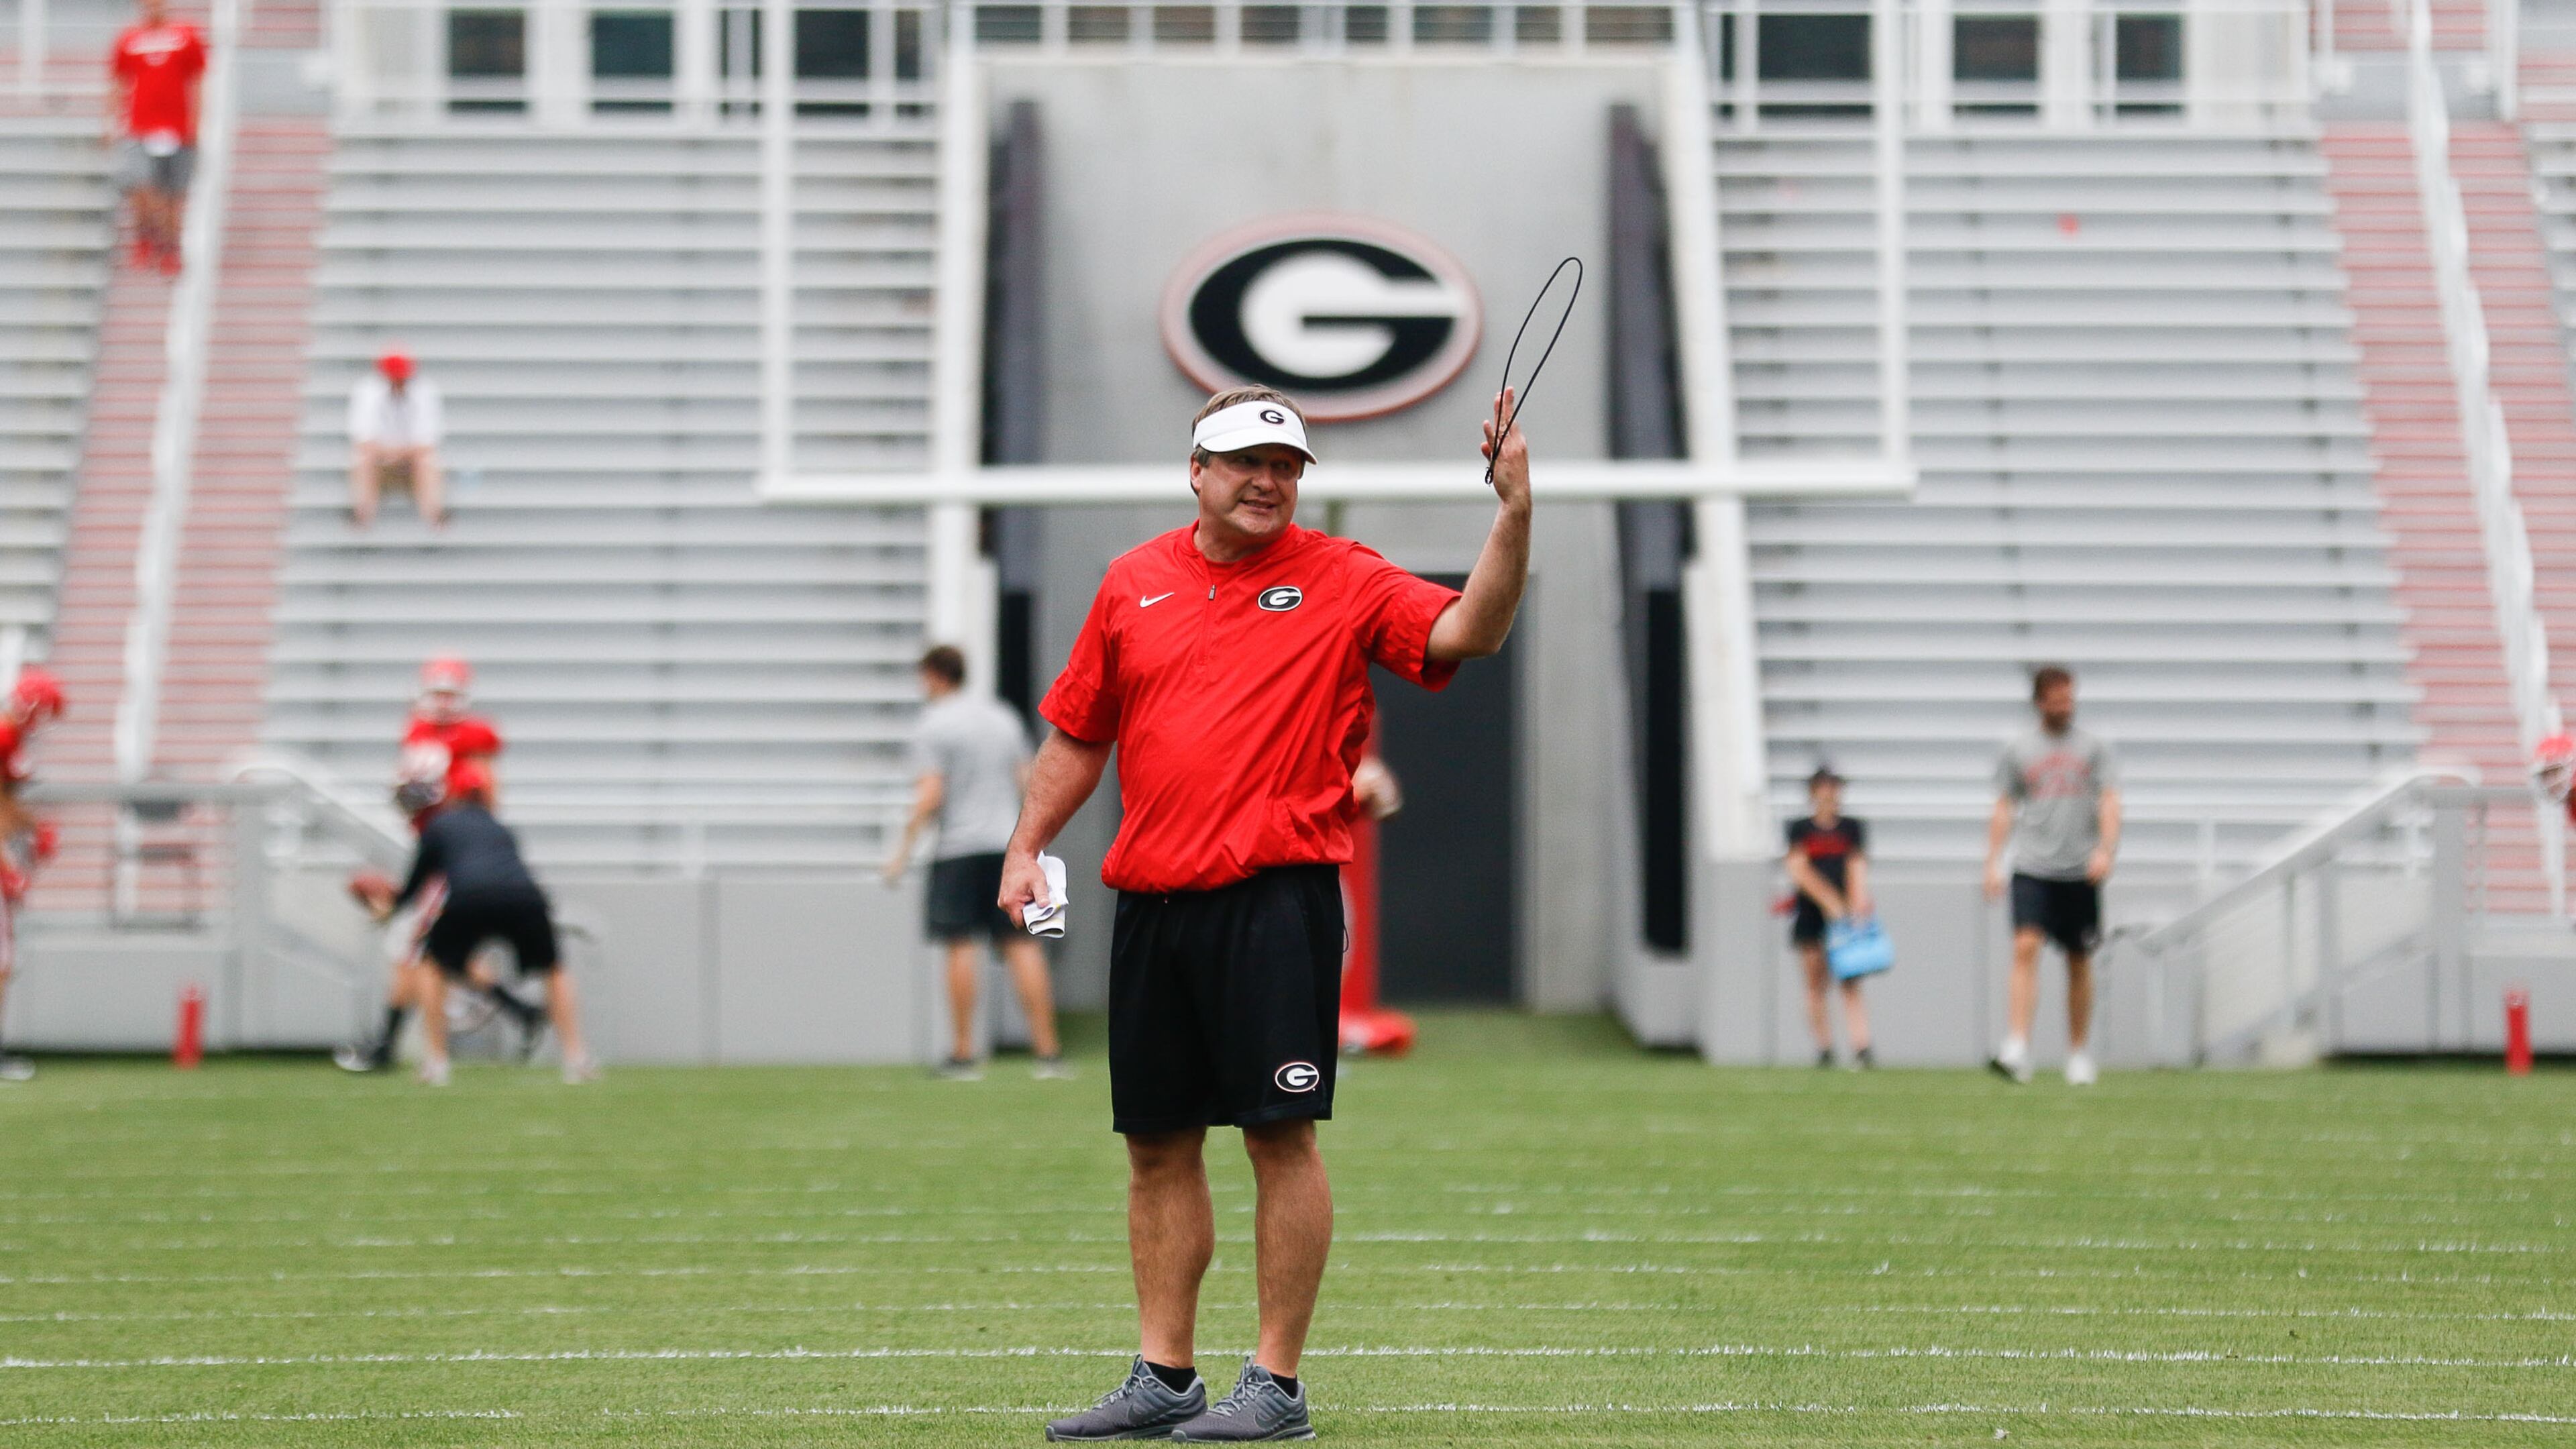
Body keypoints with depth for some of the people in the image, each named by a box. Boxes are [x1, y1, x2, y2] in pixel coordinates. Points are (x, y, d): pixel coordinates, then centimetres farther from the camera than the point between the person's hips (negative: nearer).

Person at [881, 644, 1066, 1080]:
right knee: (1022, 945, 2)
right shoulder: (1003, 717, 13)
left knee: (960, 946, -1)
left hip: (958, 848, -5)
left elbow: (930, 796, -13)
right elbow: (1026, 779, 16)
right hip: (1008, 844, 5)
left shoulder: (933, 726, -5)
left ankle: (963, 1053, -3)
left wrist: (905, 847, -7)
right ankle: (1047, 1050, -3)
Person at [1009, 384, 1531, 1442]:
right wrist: (1027, 846, 11)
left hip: (1276, 895, -4)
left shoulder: (1341, 580, 1)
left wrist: (1513, 515, -25)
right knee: (1157, 1146, 8)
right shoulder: (1134, 582, 13)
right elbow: (1079, 732, 20)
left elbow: (1469, 631, -12)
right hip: (1150, 899, 5)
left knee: (1279, 1135, -6)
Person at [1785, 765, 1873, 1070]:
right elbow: (1799, 870, -5)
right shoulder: (1800, 830, 6)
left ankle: (1861, 1048, -18)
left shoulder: (1852, 828, 10)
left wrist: (1857, 904, -15)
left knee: (1851, 986, -8)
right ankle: (1824, 1048, 9)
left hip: (1846, 915, 0)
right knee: (1816, 984, 2)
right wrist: (1829, 900, -16)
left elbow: (1858, 868, 1)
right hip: (1811, 916, 0)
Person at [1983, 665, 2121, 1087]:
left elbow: (2109, 804, 1)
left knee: (2079, 963, 7)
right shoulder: (2018, 752, 10)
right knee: (2025, 949, -17)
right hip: (2031, 869, -1)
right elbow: (2003, 811, 12)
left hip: (2081, 873, 1)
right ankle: (2016, 1049, -26)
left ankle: (2079, 1053, 20)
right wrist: (1992, 864, 3)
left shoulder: (2093, 750, 8)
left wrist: (2106, 850, -15)